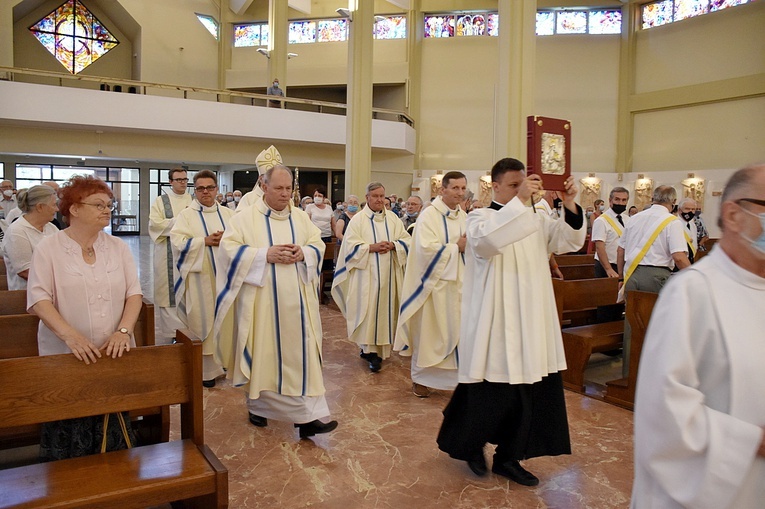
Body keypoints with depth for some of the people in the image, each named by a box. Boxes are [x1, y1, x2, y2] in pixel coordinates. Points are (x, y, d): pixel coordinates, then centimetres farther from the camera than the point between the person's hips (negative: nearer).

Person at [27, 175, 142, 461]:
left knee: (113, 435, 7)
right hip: (65, 357, -2)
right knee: (68, 436, 4)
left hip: (114, 354, 3)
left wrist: (123, 331, -14)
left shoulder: (118, 247, 8)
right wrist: (71, 335, -23)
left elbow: (134, 292, 3)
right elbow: (39, 299, -9)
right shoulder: (48, 248, -1)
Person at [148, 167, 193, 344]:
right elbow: (154, 224, -7)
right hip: (168, 255, -2)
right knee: (169, 291, -4)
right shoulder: (161, 201, 6)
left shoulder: (194, 201, 13)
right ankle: (167, 336, 3)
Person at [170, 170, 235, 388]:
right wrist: (205, 241, -17)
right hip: (200, 277, -3)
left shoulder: (228, 214, 12)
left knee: (225, 318, 5)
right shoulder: (186, 215, 2)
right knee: (203, 320, -1)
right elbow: (177, 241, -10)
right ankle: (206, 368, 7)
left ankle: (226, 359, 20)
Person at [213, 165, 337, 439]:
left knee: (301, 352, -1)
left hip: (296, 301, 3)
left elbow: (318, 243, 10)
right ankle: (258, 405, 30)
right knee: (263, 353, 9)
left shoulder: (300, 217, 10)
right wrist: (266, 255, -19)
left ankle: (307, 416, 1)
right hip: (262, 302, -2)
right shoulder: (245, 218, -1)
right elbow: (229, 248, -10)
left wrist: (303, 252, -12)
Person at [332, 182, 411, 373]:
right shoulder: (358, 219, -1)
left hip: (388, 273, 4)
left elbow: (406, 240, 7)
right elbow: (350, 245, -8)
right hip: (366, 273, -3)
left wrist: (392, 245, -12)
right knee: (368, 309, -7)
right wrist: (372, 247, -17)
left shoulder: (393, 218, 9)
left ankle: (381, 346, 17)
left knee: (385, 308, 6)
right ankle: (369, 349, -4)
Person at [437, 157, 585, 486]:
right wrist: (520, 201, -29)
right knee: (490, 392, 3)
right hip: (494, 322, -6)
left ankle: (508, 457, 26)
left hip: (530, 323, 6)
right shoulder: (480, 217, -5)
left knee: (527, 391, 9)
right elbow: (487, 240, -28)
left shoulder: (536, 221, 12)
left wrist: (570, 206, -10)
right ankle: (470, 443, 30)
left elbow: (572, 241, 5)